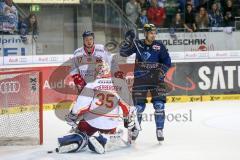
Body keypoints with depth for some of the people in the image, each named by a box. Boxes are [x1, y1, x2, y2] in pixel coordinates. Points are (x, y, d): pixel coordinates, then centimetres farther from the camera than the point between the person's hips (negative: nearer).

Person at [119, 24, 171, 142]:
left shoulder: (159, 46, -2)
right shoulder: (138, 44, -1)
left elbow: (167, 62, 2)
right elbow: (123, 53, -6)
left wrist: (161, 72, -13)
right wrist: (128, 40, -19)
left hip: (156, 79, 0)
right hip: (140, 79, 0)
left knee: (159, 105, -7)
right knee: (139, 106, 1)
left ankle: (159, 130, 4)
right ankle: (135, 129, 19)